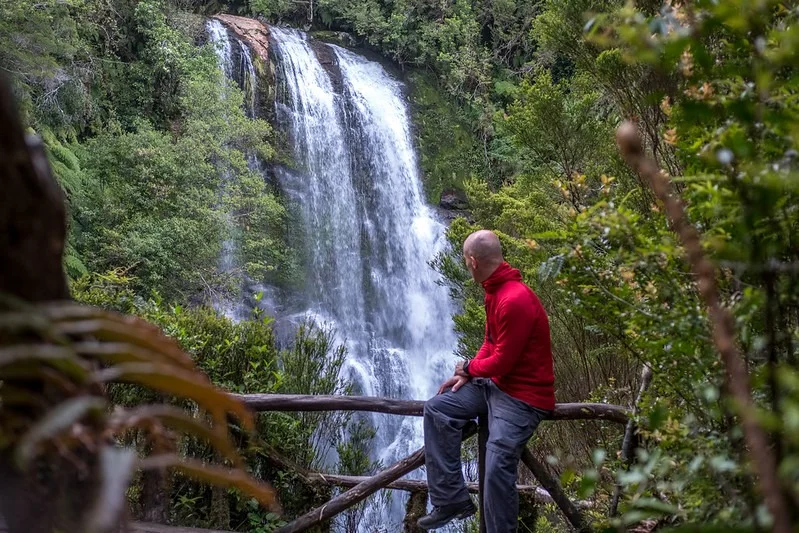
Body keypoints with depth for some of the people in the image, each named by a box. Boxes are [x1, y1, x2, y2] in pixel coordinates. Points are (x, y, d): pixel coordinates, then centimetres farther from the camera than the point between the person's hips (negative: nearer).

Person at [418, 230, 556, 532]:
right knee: (437, 410, 3)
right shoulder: (495, 290, 7)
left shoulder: (515, 299, -25)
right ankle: (451, 500, 6)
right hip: (496, 383, 10)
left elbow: (503, 360, -22)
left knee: (497, 468, -20)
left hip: (524, 396, -10)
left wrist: (469, 368, -4)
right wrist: (466, 375, 3)